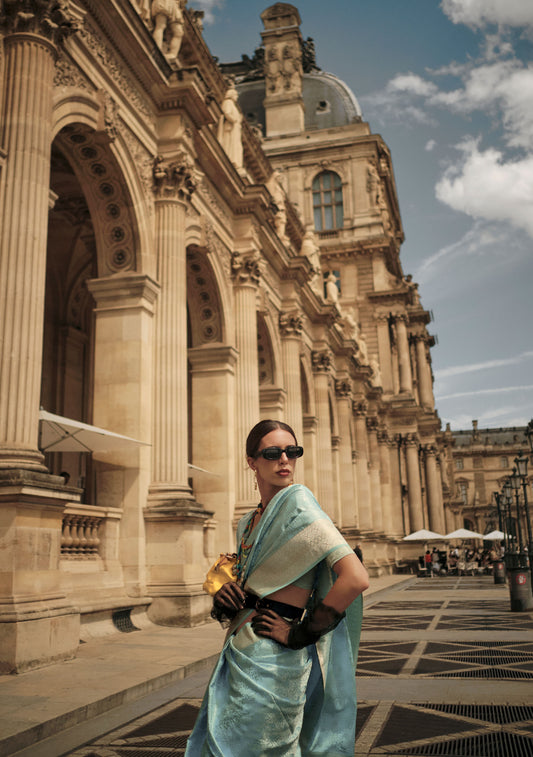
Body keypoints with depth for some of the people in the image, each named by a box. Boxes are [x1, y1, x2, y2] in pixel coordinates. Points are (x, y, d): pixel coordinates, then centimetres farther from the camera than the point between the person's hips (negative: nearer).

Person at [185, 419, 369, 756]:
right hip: (241, 652, 8)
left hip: (268, 662, -8)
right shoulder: (248, 523, 12)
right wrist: (222, 601, -2)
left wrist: (301, 634, -16)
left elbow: (357, 578, -24)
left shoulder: (297, 502, -14)